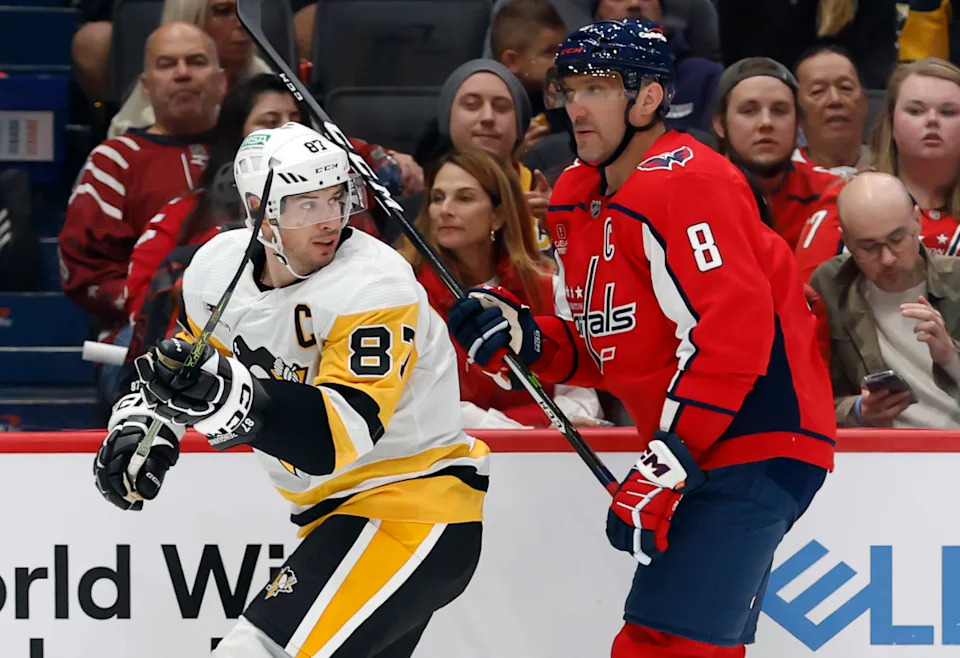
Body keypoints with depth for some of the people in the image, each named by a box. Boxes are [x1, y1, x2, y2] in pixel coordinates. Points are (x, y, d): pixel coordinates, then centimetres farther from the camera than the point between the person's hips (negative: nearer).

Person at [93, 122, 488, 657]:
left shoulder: (374, 287, -24)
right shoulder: (218, 269, -1)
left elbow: (345, 433, -34)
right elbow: (206, 361, 21)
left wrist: (228, 398, -47)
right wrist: (145, 421, 2)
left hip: (412, 508, -9)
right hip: (338, 513, 9)